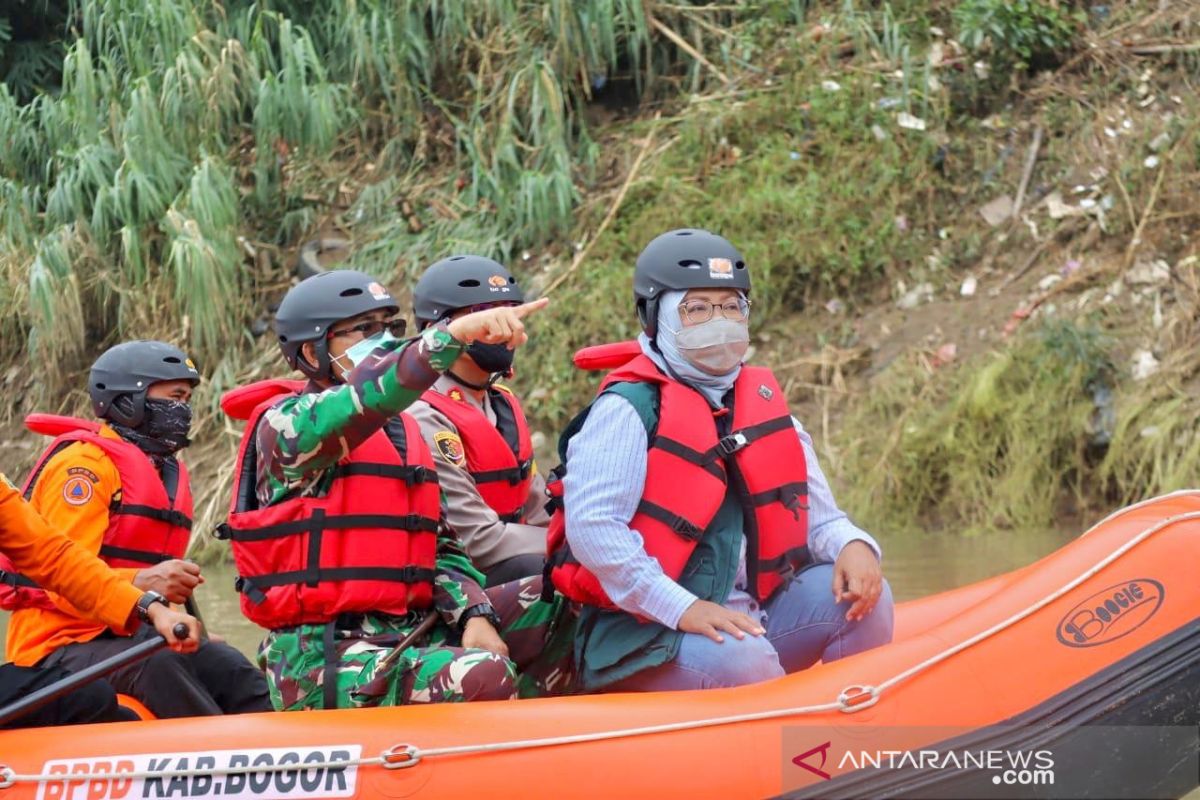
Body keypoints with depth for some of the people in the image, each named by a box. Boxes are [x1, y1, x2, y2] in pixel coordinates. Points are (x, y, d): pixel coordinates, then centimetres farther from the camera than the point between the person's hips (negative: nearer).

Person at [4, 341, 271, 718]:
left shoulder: (170, 474, 20)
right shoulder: (85, 462, -11)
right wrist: (140, 582, -39)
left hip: (126, 639, 8)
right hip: (60, 646, -8)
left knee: (228, 668, -14)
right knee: (156, 666, -35)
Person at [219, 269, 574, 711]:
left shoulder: (405, 432, 20)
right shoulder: (286, 423, -4)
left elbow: (442, 545, 16)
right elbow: (366, 396, -26)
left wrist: (474, 615, -3)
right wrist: (455, 333, -37)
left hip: (414, 634, 8)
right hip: (322, 661, -8)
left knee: (562, 604, -2)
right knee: (483, 676, -31)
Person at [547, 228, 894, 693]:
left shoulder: (766, 409, 14)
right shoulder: (628, 410, -8)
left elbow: (815, 518, 16)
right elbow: (590, 528, -20)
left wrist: (851, 546, -9)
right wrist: (682, 609, -27)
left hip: (753, 617, 7)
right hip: (644, 633, -7)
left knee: (863, 598, -10)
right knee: (745, 662, -33)